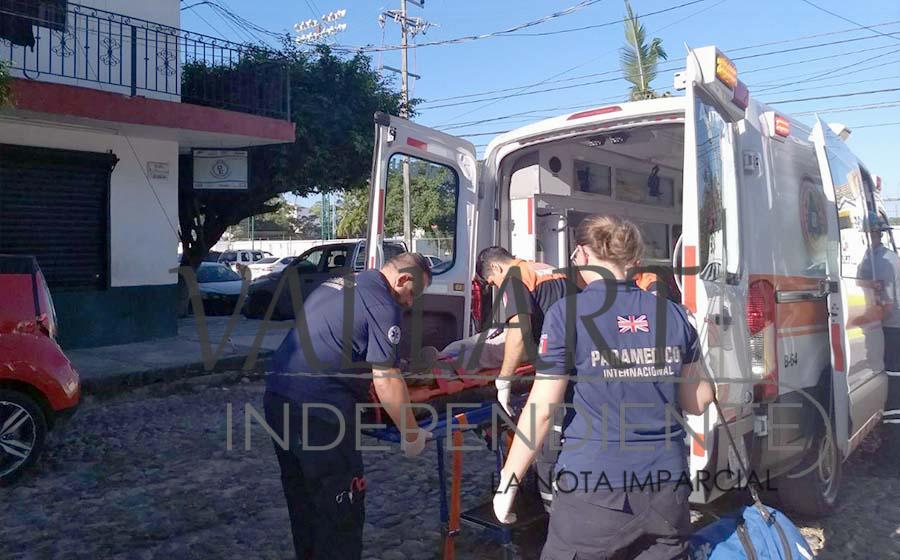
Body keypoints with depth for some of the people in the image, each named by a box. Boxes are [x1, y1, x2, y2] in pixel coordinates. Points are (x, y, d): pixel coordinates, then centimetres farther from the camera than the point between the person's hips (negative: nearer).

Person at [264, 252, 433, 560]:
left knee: (303, 500, 23)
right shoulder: (382, 304, -11)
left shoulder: (336, 283, 17)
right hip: (318, 411, -9)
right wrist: (411, 433, -4)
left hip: (277, 396, 9)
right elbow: (386, 382, -15)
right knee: (340, 509, 5)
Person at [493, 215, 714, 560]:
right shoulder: (672, 314, 4)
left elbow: (542, 410, -10)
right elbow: (698, 402, 11)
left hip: (594, 487, -4)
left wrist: (507, 483, -1)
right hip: (666, 485, 5)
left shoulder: (567, 313, -9)